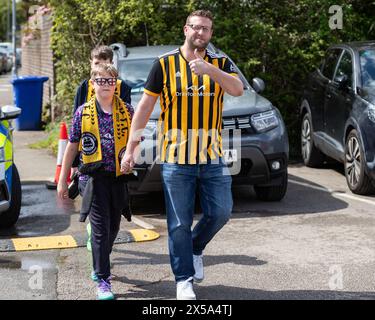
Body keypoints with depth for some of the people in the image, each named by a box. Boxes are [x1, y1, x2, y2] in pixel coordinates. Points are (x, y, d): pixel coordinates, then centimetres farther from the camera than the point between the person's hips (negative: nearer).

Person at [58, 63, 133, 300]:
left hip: (118, 177, 3)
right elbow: (72, 147, 7)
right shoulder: (83, 112, 1)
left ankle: (100, 265, 37)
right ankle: (103, 280, 0)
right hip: (94, 177, -2)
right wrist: (63, 180, 7)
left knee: (113, 227, 13)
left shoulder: (126, 111, 3)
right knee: (100, 228, -6)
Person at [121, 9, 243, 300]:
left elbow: (237, 89, -14)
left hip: (213, 156, 2)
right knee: (179, 223, 2)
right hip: (176, 157, -2)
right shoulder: (165, 64, 0)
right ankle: (184, 280, 14)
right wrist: (131, 148, -2)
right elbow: (145, 105, 2)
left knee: (221, 212, 2)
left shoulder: (221, 63, 6)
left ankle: (196, 248, 30)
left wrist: (210, 70, -30)